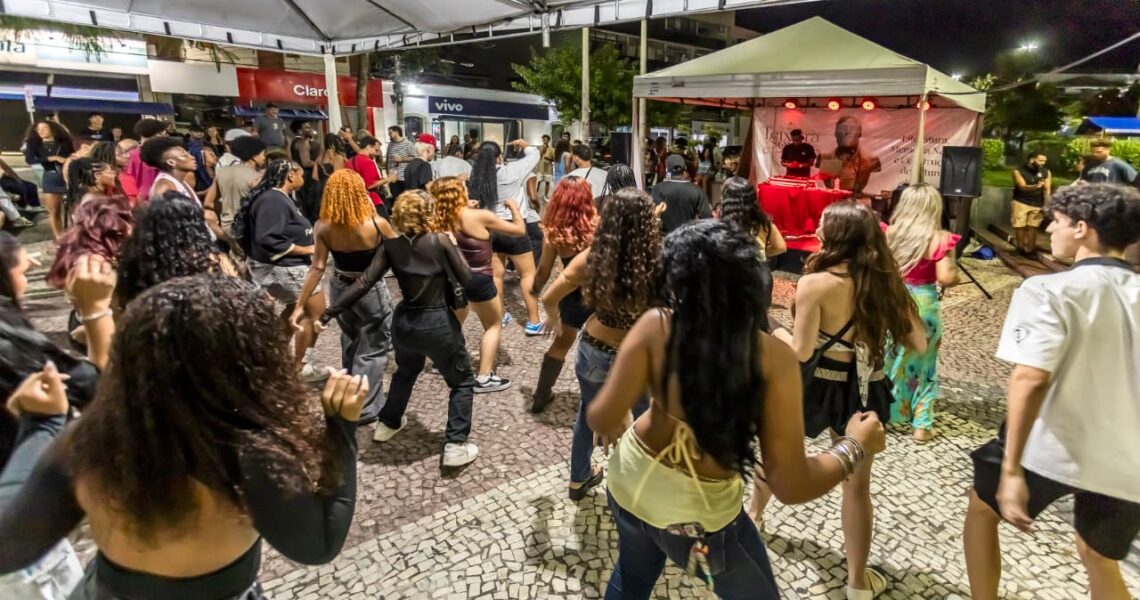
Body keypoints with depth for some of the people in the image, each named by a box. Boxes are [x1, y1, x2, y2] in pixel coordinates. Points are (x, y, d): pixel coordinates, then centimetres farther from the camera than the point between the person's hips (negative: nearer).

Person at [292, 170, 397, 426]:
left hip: (340, 288, 4)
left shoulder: (323, 228, -13)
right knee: (374, 348, 10)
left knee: (351, 340, 28)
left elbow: (317, 268, -14)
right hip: (371, 291, -4)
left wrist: (300, 305, -9)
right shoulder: (376, 224, -21)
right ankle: (364, 408, 9)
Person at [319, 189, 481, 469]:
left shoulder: (391, 245, -3)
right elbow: (466, 280, -11)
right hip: (437, 323, -5)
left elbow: (364, 282, -7)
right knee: (462, 381, 13)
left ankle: (388, 423, 48)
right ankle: (455, 446, 5)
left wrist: (331, 311, -3)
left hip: (403, 322, 5)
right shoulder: (441, 241, -14)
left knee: (405, 371, 34)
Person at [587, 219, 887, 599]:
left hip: (630, 481, 3)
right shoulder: (772, 358, -24)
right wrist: (856, 446, -5)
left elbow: (602, 419, -19)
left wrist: (615, 427, 6)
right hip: (702, 512, -2)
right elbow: (791, 487, -23)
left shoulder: (654, 328, -21)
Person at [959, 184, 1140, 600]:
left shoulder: (1049, 291, -13)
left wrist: (1011, 470, -23)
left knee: (983, 506, 24)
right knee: (1100, 562, 29)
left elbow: (1031, 379, -24)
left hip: (1054, 449, -5)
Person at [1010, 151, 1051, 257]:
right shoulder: (1018, 171, -9)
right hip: (1020, 202, -1)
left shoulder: (1046, 172, 1)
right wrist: (1036, 186, -39)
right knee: (1019, 226, 3)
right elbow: (1022, 187, -19)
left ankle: (1030, 249, 4)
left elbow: (1047, 189, -1)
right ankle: (1021, 247, 19)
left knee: (1033, 227, -2)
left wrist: (1046, 205, -9)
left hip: (1037, 204, 2)